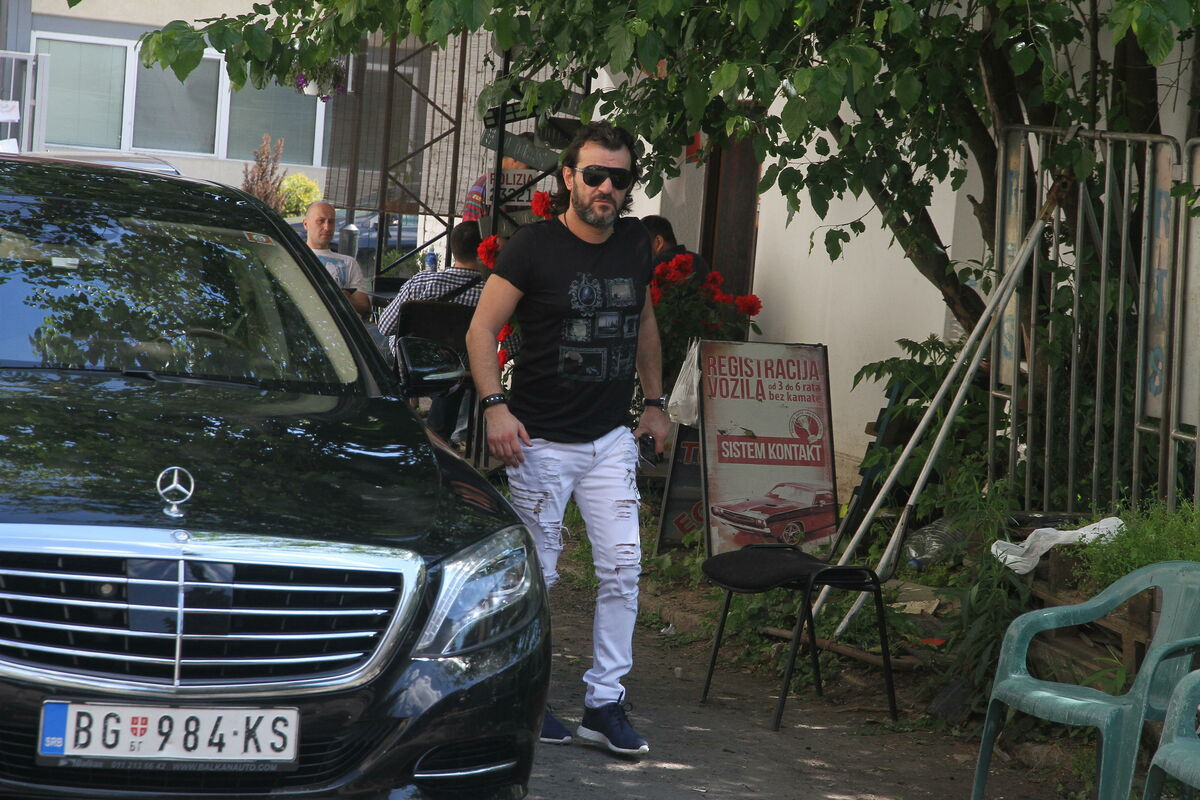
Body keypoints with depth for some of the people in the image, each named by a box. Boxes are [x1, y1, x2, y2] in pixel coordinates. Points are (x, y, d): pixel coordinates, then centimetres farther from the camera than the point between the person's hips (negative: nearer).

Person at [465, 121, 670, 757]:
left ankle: (604, 703, 5)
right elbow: (482, 329, -10)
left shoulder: (636, 245, 5)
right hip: (542, 440, -4)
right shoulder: (534, 246, -11)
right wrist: (495, 405, -22)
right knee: (536, 574, 2)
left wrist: (654, 401, 20)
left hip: (611, 439, 5)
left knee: (622, 567, -2)